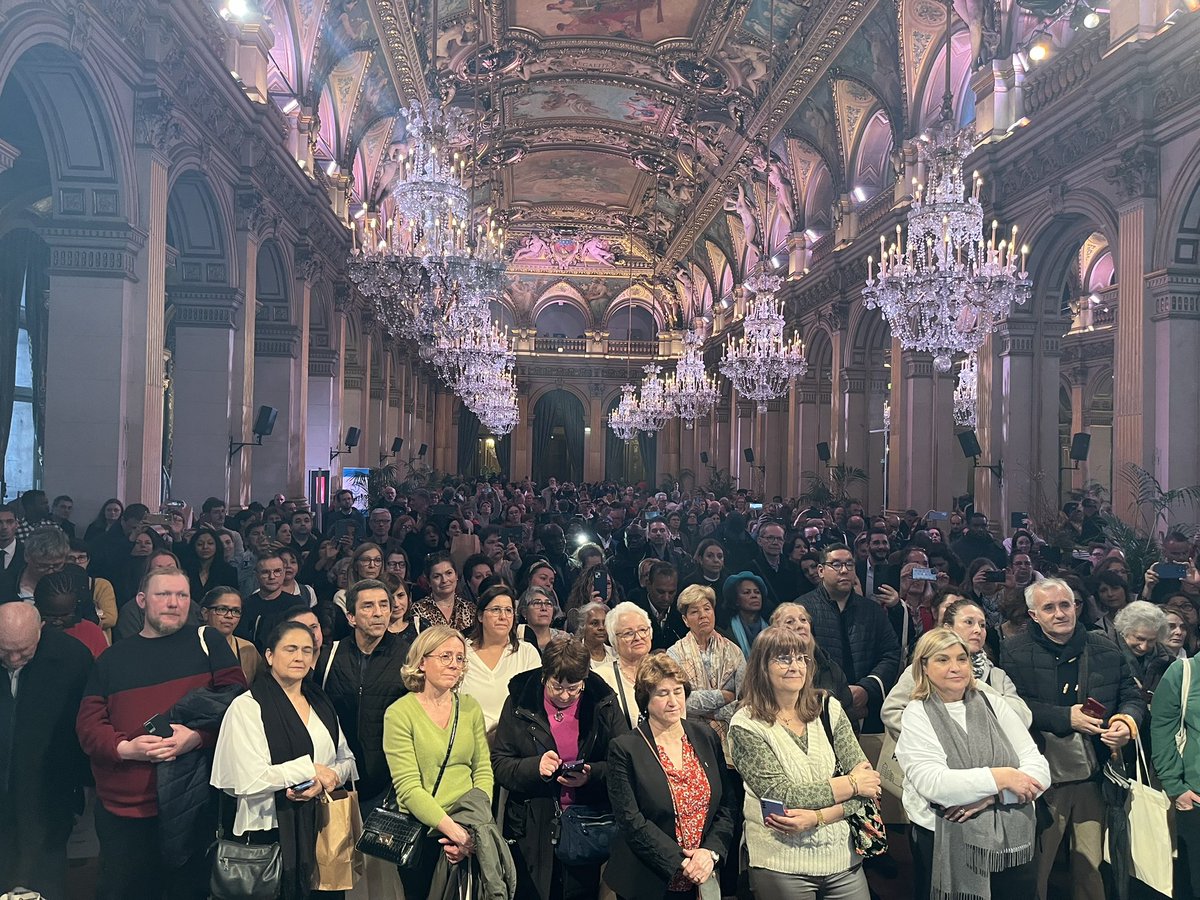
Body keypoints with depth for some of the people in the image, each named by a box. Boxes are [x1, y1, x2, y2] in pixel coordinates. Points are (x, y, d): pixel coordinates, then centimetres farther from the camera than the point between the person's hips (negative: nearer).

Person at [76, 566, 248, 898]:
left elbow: (236, 700, -4)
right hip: (122, 808, 2)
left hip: (191, 805, -2)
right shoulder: (113, 658, 9)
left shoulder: (208, 644, 3)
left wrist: (198, 736, -19)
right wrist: (126, 748, -14)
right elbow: (88, 723, 5)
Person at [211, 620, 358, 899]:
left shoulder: (321, 704, 12)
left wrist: (329, 778, -11)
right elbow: (250, 781, -16)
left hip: (322, 826, 5)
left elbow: (347, 761, 10)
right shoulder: (247, 707, -8)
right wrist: (311, 769, -11)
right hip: (272, 830, -5)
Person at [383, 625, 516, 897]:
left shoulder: (470, 707, 3)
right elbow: (409, 788, -15)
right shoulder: (399, 713, -10)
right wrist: (452, 829, -23)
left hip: (470, 831, 4)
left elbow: (483, 771, 1)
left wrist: (469, 828, -14)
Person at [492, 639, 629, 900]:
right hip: (533, 828, 0)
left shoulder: (604, 702, -3)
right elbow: (498, 764, -3)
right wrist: (534, 767, -21)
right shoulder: (520, 703, -3)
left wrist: (591, 774, -19)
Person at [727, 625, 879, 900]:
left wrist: (817, 817, -17)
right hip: (781, 865, -3)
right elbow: (782, 796, -16)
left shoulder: (828, 708, 1)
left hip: (844, 857, 3)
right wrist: (851, 783, -11)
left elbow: (868, 780, -3)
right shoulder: (746, 725, -10)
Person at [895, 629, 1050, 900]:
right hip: (947, 848, -3)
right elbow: (933, 783, -17)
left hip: (1014, 842, 3)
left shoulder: (994, 705, 5)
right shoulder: (916, 715, -4)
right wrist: (1000, 777, -17)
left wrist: (992, 796, -17)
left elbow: (1039, 769, -3)